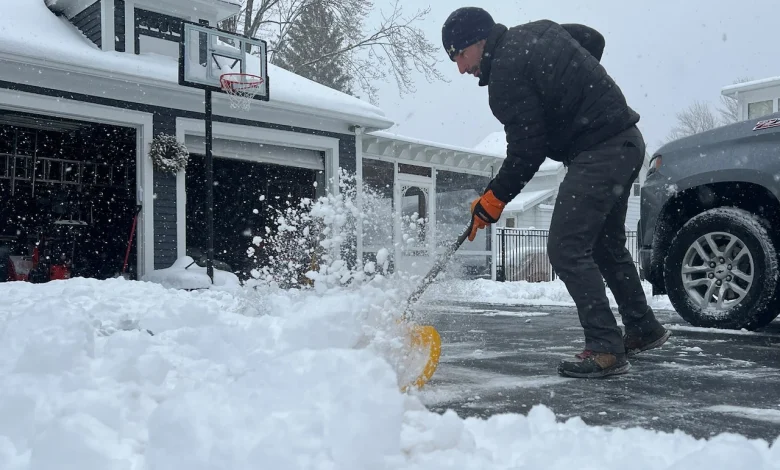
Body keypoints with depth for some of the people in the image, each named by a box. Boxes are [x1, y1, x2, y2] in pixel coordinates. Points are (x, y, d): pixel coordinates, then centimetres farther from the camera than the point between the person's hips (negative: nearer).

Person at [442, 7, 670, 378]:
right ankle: (643, 328, 32)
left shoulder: (506, 74, -16)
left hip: (597, 154, -10)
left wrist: (493, 200, -6)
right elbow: (594, 39, 23)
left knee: (566, 250, -9)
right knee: (607, 244, 20)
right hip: (626, 141, 10)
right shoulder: (537, 30, 10)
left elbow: (526, 153, -16)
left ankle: (606, 349, -6)